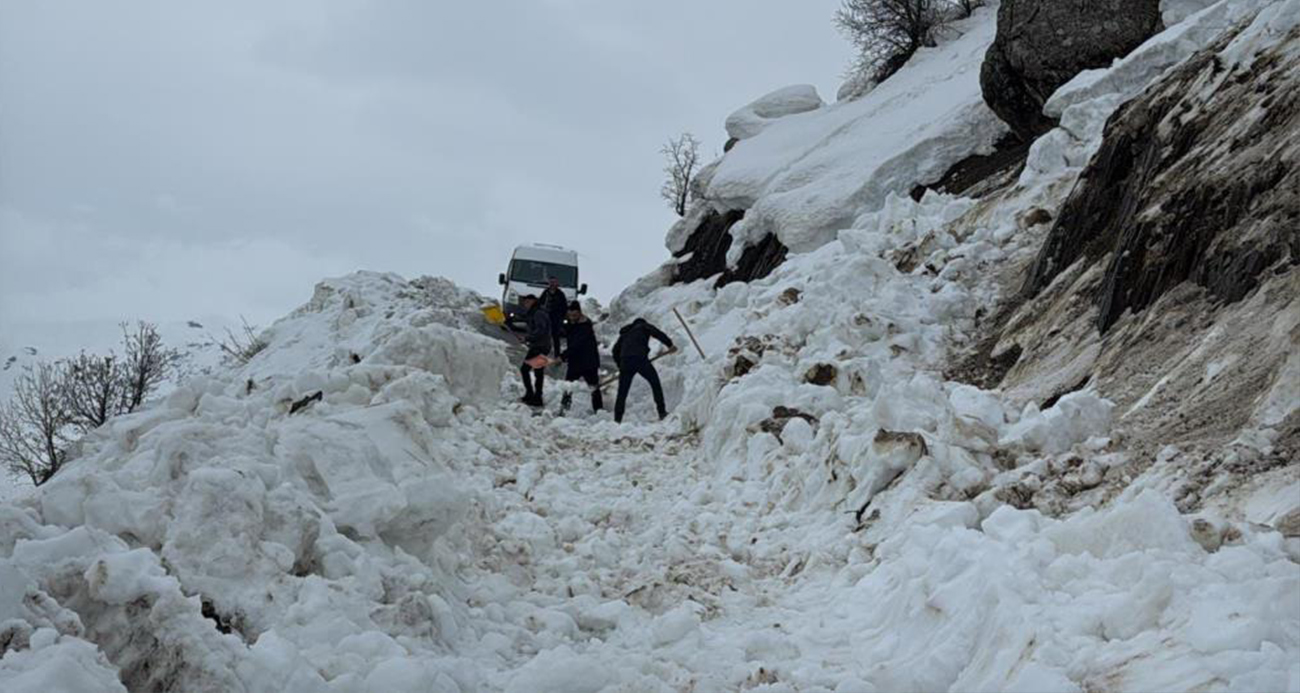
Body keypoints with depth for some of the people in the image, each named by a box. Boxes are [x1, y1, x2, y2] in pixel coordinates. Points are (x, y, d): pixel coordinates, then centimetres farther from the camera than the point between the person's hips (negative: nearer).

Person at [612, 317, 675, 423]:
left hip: (625, 362, 4)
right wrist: (669, 344, -4)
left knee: (622, 393, 8)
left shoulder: (625, 333, 31)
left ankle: (617, 419, 3)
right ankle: (662, 412, 9)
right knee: (655, 384, 13)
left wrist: (620, 365, 25)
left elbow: (616, 350, 23)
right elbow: (657, 333, -1)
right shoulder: (643, 326, 18)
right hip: (640, 359, -4)